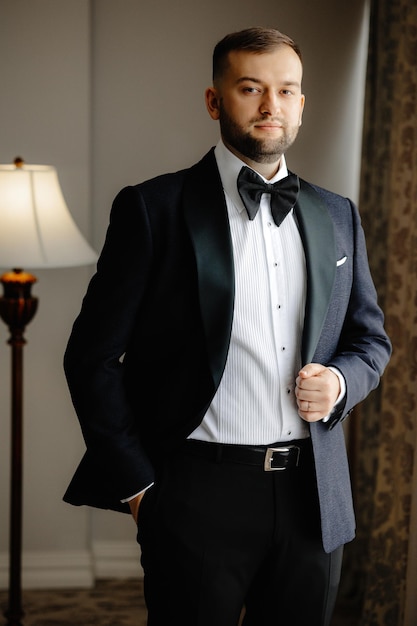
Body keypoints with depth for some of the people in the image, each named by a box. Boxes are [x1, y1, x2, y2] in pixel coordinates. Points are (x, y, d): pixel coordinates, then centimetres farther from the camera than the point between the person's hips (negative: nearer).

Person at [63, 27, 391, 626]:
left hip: (315, 497, 4)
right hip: (200, 497, -4)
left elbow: (371, 336, 19)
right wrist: (137, 486, -6)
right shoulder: (153, 208, -3)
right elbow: (93, 356, -3)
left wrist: (340, 380, -3)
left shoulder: (338, 216, 10)